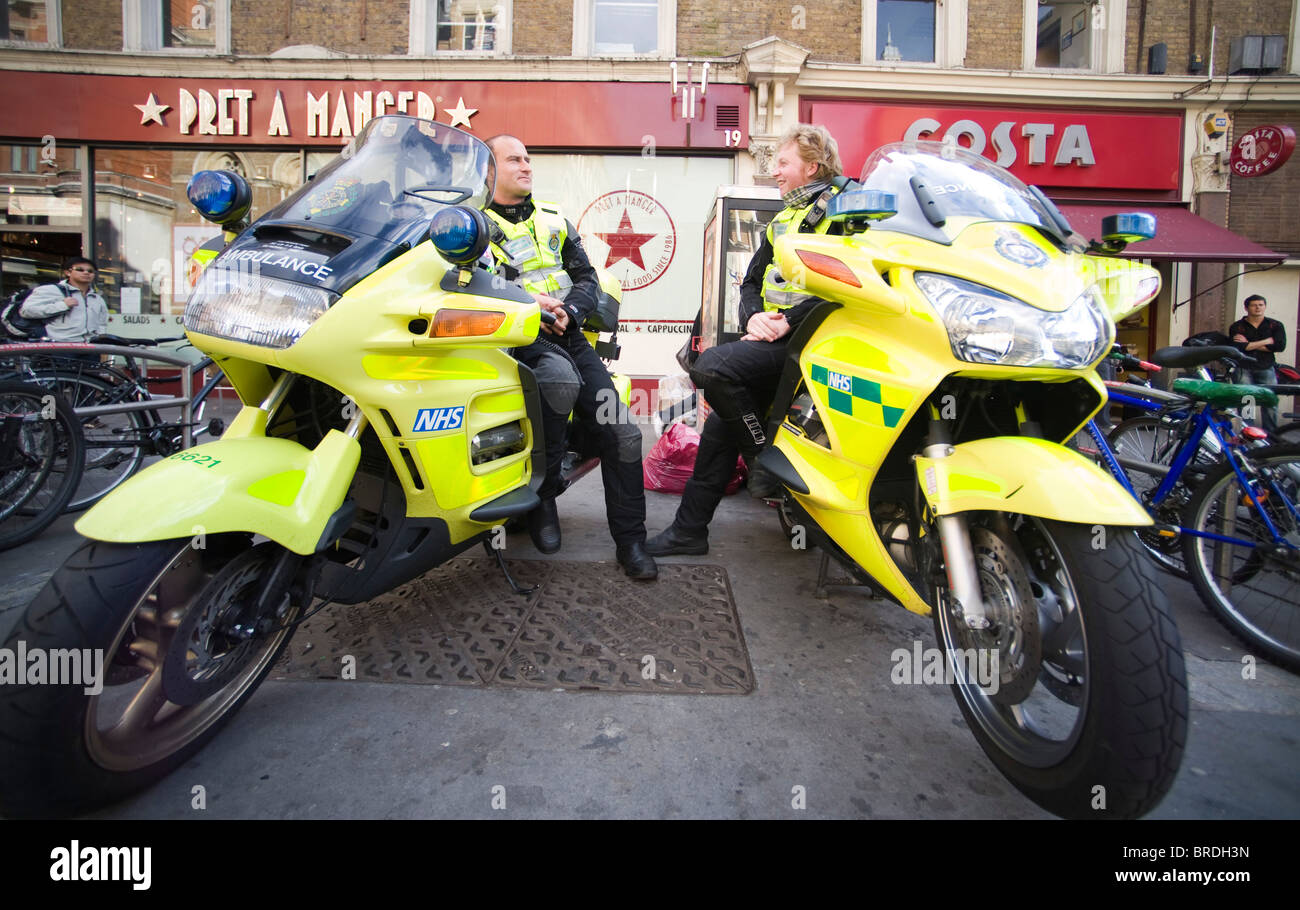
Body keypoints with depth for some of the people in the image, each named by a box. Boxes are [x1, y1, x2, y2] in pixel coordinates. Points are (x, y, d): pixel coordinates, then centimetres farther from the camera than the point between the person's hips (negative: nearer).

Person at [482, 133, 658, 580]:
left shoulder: (554, 218, 23)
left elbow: (586, 278, 16)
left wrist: (568, 311, -6)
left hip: (568, 334, 4)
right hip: (514, 337, -3)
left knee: (622, 434, -9)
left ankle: (630, 541, 2)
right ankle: (541, 496, -12)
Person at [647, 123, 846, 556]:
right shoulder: (783, 220, 26)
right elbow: (752, 280, 24)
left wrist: (788, 321, -18)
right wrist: (754, 316, 2)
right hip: (771, 337, 8)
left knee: (712, 366, -27)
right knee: (721, 425, 0)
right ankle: (688, 531, 8)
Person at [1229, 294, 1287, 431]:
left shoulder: (1275, 325, 11)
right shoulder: (1236, 327, 6)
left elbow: (1280, 346, -4)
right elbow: (1238, 347, -10)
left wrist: (1249, 345, -7)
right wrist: (1266, 341, -6)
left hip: (1267, 369, 2)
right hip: (1244, 369, -1)